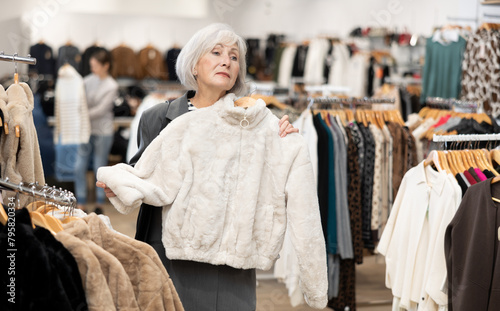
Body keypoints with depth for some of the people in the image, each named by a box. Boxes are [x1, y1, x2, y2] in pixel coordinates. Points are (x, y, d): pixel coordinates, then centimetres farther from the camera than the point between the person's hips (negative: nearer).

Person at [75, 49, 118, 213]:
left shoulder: (111, 86, -8)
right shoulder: (88, 80, 5)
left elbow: (101, 109, -13)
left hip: (103, 132, -4)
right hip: (86, 130, 4)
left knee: (99, 168, 6)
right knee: (79, 167, 1)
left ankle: (99, 204, 20)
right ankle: (81, 204, 11)